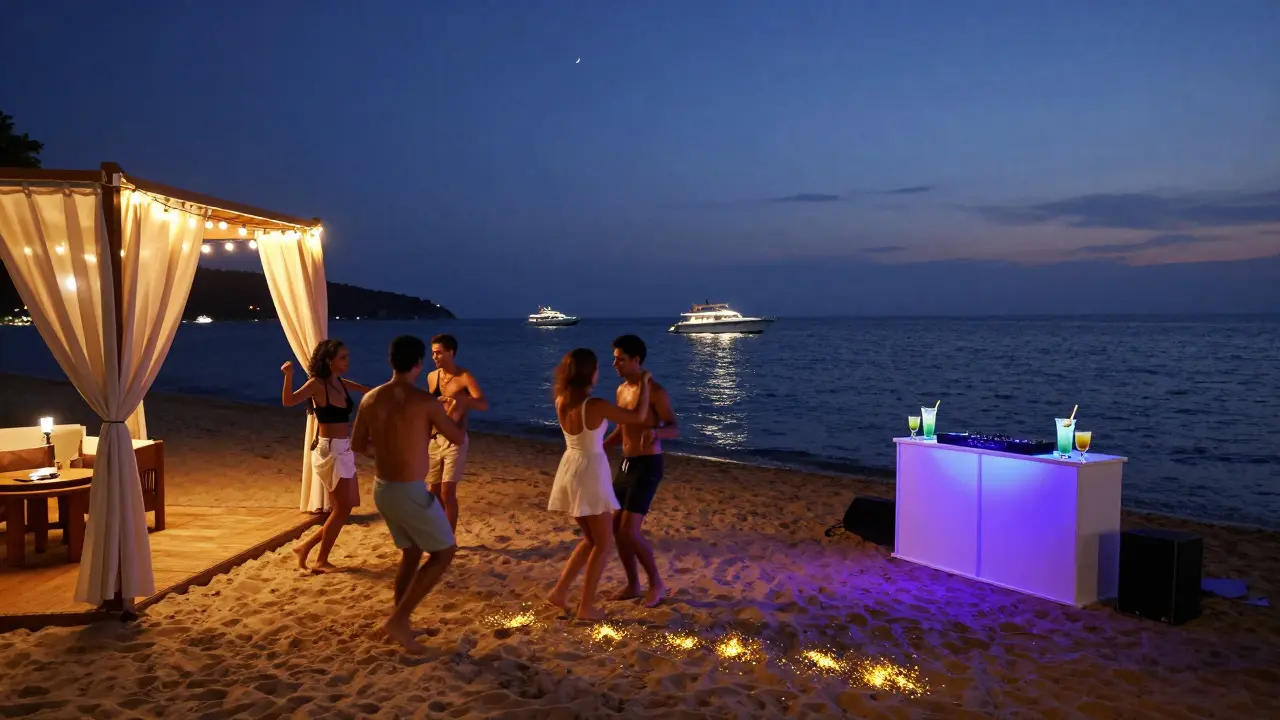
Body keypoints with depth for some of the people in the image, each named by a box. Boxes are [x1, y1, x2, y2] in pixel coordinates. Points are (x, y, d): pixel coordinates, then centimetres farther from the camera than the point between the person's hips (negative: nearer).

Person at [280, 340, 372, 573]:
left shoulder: (341, 383, 8)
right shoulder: (317, 384, -12)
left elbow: (367, 390, 26)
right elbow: (288, 401, -27)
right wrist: (289, 376, -41)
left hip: (344, 449, 8)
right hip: (329, 450, -8)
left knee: (348, 506, 12)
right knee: (342, 508, -4)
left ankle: (306, 546, 22)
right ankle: (321, 561, 10)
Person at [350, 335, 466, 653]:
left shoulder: (370, 398, 2)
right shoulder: (425, 401, -16)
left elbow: (357, 445, 14)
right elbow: (459, 438, -2)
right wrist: (442, 423, 19)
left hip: (382, 489, 7)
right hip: (410, 492, -7)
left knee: (411, 553, 23)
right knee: (444, 552, 9)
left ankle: (400, 624, 30)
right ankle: (398, 620, 5)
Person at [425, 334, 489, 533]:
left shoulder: (465, 377, -11)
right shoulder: (431, 377, 7)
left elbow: (484, 404, -25)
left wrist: (459, 399, -40)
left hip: (455, 440, -6)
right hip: (435, 439, 6)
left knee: (447, 492, -9)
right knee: (434, 492, 10)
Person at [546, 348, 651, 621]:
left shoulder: (561, 402, -1)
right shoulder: (596, 406, -21)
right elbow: (638, 416, -11)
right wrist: (645, 383, 2)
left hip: (570, 470, 7)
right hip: (590, 473, -7)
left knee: (591, 539, 22)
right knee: (604, 544, 9)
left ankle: (560, 591, 20)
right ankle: (586, 606, 12)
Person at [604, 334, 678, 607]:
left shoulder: (655, 390, -14)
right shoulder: (621, 389, 11)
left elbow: (675, 429, -19)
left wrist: (654, 432, -40)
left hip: (648, 466, -8)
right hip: (626, 465, 8)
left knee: (629, 531, -11)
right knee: (617, 528, 8)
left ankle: (656, 583, 9)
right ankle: (633, 585, 23)